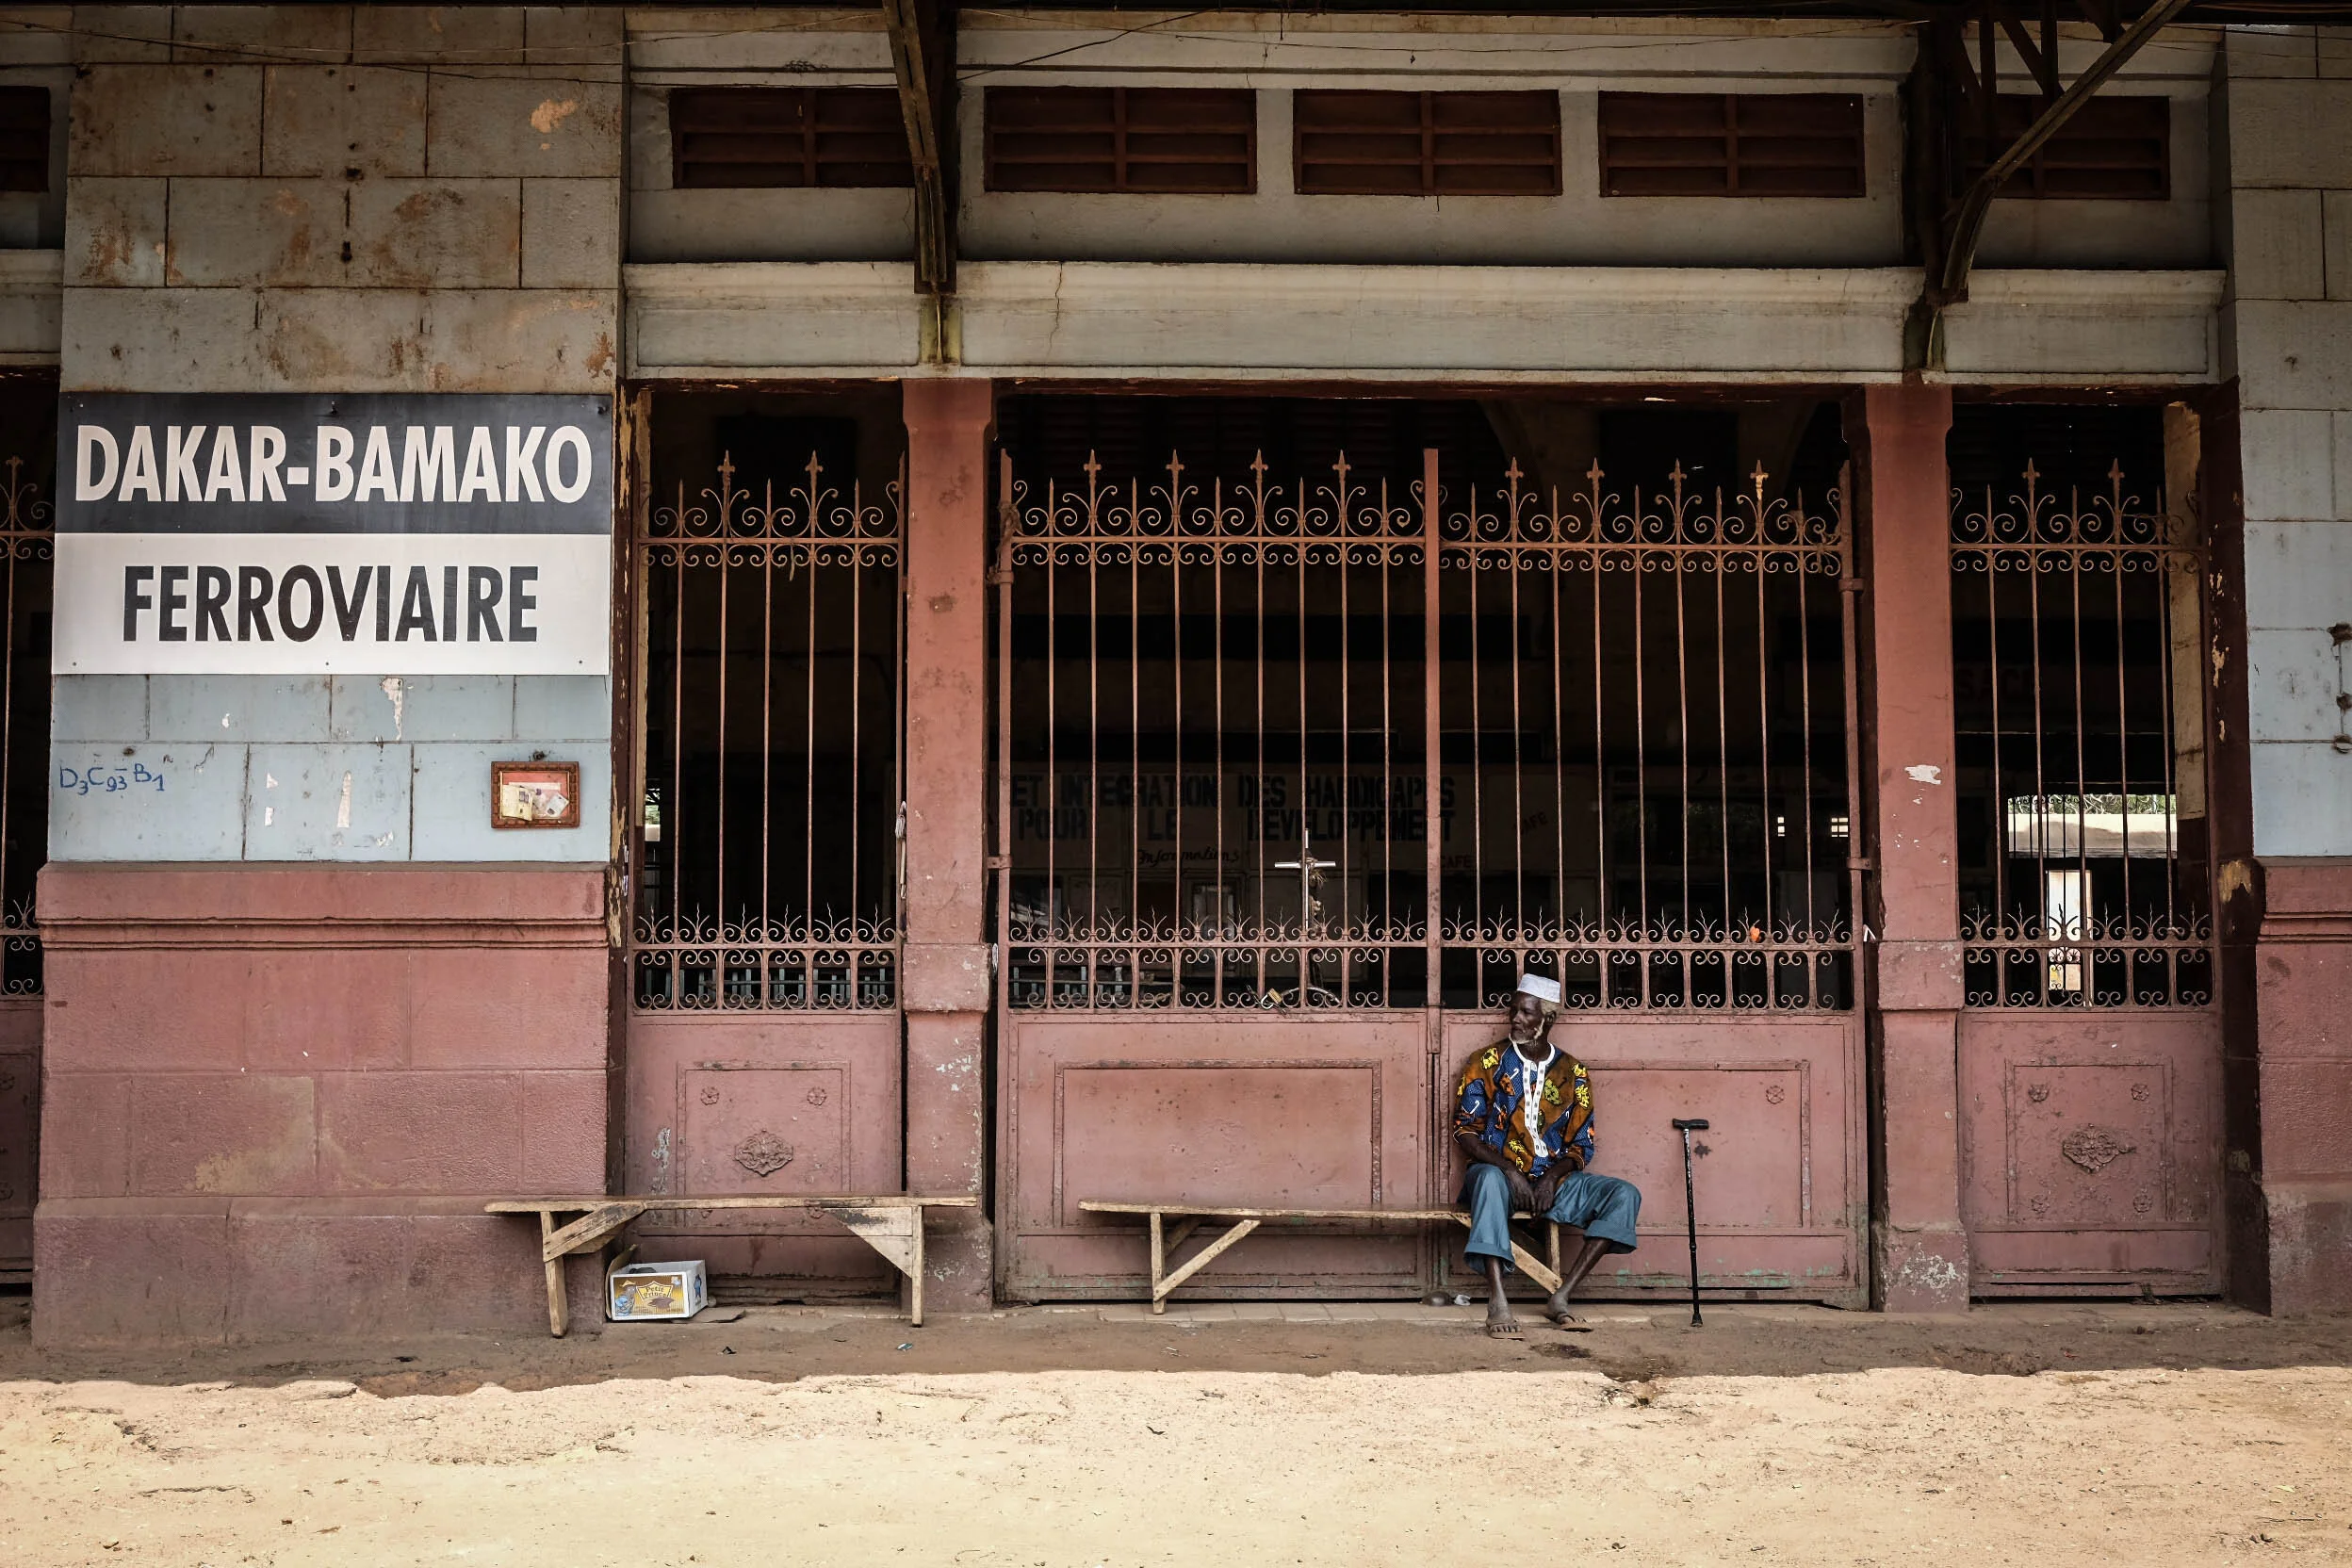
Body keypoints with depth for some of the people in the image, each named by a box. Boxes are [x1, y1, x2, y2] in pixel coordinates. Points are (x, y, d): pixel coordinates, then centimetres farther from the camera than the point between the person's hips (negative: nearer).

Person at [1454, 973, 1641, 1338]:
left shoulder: (1572, 1073, 8)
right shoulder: (1487, 1064, 1)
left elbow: (1581, 1145, 7)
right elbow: (1465, 1131, -4)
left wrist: (1553, 1177, -14)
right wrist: (1508, 1169, -20)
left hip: (1555, 1180, 3)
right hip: (1500, 1172, -3)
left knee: (1625, 1195, -20)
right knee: (1489, 1179, -40)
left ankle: (1561, 1296, -26)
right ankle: (1497, 1302, -43)